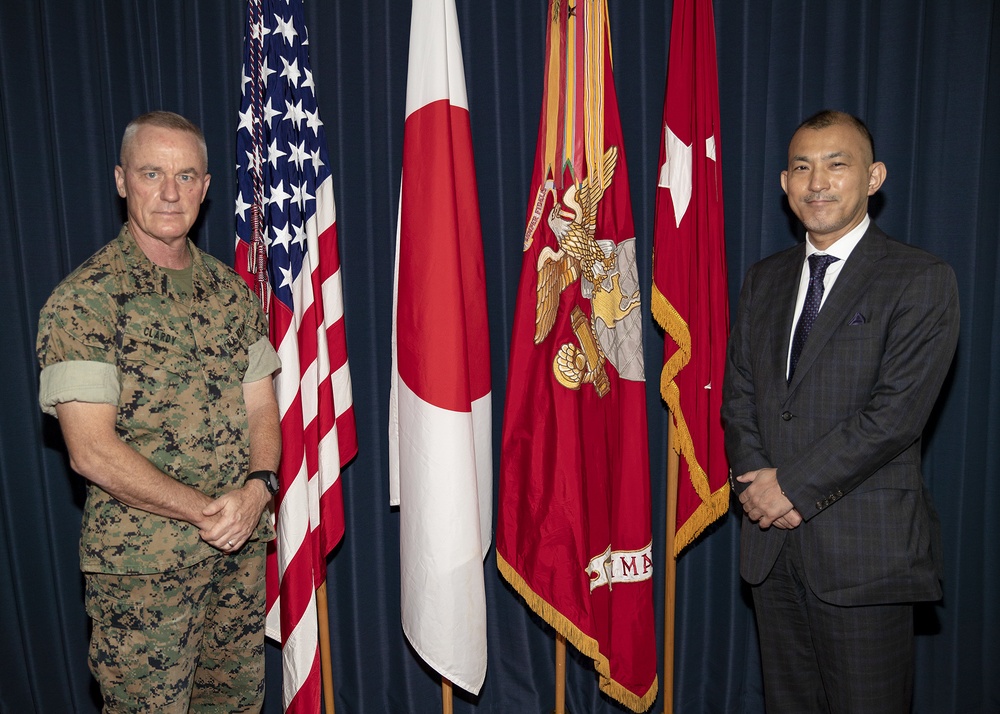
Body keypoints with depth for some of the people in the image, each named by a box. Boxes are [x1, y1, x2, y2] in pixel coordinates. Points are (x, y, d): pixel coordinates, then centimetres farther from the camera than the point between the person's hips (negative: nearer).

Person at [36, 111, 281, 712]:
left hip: (244, 549, 5)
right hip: (140, 567, -5)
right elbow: (92, 450, -16)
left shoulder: (232, 291, 7)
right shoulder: (83, 300, -11)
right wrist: (206, 512, -16)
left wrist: (257, 488, -12)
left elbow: (261, 407, 7)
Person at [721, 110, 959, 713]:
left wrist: (794, 485, -15)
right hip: (772, 540, 5)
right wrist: (756, 481, -8)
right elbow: (738, 393, 8)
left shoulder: (923, 282, -7)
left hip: (866, 549, -5)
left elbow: (896, 412, -16)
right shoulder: (764, 279, 11)